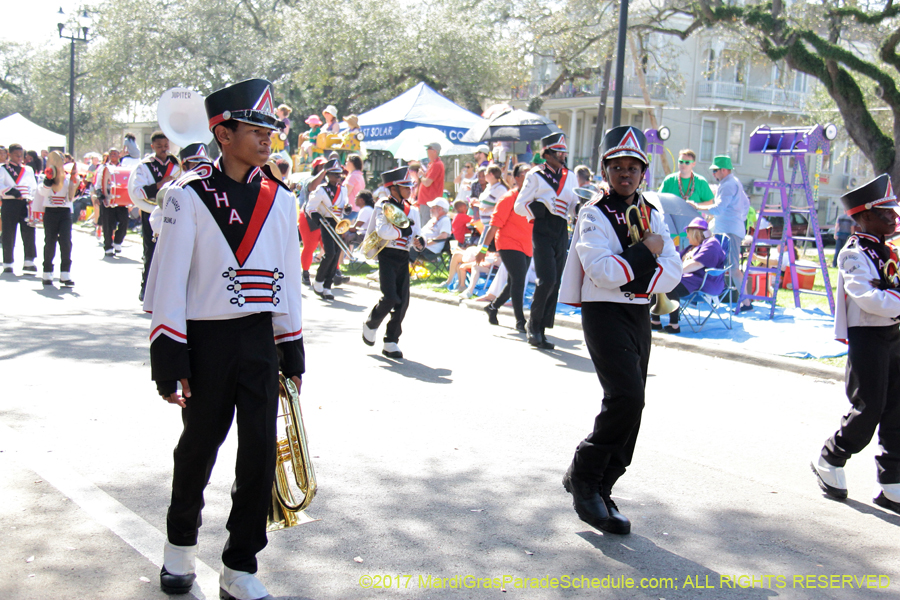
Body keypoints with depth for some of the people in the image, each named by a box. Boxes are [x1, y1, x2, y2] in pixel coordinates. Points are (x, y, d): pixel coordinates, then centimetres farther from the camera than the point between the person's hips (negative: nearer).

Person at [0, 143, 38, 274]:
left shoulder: (29, 170, 17)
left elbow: (34, 187, 18)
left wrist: (31, 199, -1)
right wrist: (11, 191, -24)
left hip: (25, 204, 3)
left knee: (29, 231, -5)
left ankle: (28, 261, 0)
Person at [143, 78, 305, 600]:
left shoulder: (281, 200, 6)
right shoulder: (190, 196, -7)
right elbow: (169, 282, -8)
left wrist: (292, 356, 10)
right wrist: (170, 360, -11)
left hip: (260, 341, 3)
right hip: (206, 342, -3)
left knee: (260, 452, 2)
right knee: (199, 447, 12)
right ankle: (181, 545, 37)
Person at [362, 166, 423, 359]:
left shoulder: (410, 210, 16)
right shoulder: (383, 206, -3)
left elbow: (415, 234, 14)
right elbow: (382, 231, -19)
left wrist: (418, 242, -8)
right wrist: (403, 230, -10)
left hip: (404, 257, 6)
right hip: (387, 256, -6)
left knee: (403, 301, 0)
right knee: (390, 298, -15)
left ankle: (391, 342, 8)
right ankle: (370, 325, 14)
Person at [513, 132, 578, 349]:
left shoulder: (569, 177, 14)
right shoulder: (535, 175, -1)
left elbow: (574, 207, 17)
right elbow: (519, 206, -5)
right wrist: (546, 206, -18)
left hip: (561, 232, 6)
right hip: (542, 232, -6)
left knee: (555, 283, 5)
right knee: (547, 280, -18)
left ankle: (540, 330, 13)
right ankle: (533, 324, 1)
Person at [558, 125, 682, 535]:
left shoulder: (652, 216, 13)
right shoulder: (594, 215, -6)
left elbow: (672, 273, 3)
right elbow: (603, 271, -21)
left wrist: (637, 278, -13)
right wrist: (646, 252, -12)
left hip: (640, 316, 7)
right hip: (604, 313, -7)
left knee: (630, 406, 7)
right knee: (626, 398, -20)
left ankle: (600, 492, 19)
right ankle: (583, 477, -2)